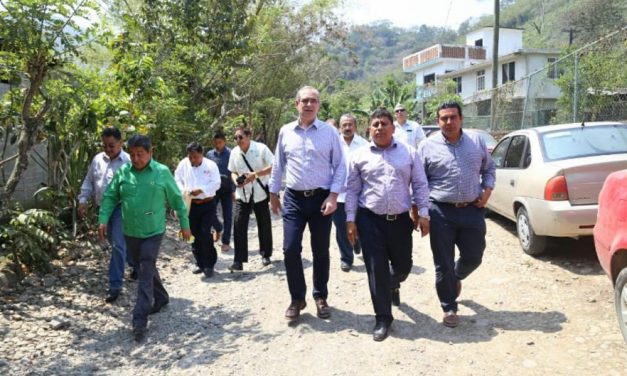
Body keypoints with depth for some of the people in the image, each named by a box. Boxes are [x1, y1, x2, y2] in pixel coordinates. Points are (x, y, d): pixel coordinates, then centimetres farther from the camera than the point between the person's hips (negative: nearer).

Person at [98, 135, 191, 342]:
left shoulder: (162, 172, -8)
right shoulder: (122, 172, 0)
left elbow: (177, 200, -1)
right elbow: (109, 197, 7)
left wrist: (185, 224, 3)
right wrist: (103, 219, -5)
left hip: (153, 232, -4)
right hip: (130, 232, 4)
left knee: (146, 273, -8)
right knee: (146, 269, 19)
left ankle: (140, 320, -8)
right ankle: (161, 298, 41)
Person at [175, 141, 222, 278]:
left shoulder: (211, 165, -7)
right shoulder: (183, 164, 2)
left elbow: (216, 183, -11)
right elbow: (177, 180, 5)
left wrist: (201, 190, -22)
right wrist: (183, 190, -14)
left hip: (208, 204, -4)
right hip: (191, 204, 4)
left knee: (205, 234, -10)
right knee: (194, 235, 9)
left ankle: (209, 265, 3)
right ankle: (200, 264, 24)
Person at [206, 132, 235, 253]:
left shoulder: (230, 154, -6)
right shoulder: (209, 154, 6)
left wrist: (234, 190, -10)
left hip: (227, 189, -3)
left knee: (227, 216, 3)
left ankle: (226, 242, 15)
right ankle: (218, 229, 29)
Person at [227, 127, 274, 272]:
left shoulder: (261, 148, -12)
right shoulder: (234, 152, 1)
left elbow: (273, 166, -15)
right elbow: (233, 171, 12)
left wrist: (255, 174, -24)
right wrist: (236, 180, -11)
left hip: (260, 193, -2)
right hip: (242, 194, 3)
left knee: (264, 225, 10)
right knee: (239, 225, -7)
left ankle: (266, 255, 30)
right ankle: (239, 261, -3)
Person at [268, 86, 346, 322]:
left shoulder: (330, 132, -2)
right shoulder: (285, 132, 5)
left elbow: (340, 166, -3)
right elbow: (278, 165, 12)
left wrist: (333, 196, -11)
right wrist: (273, 194, 13)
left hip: (321, 197, -1)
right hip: (293, 198, 2)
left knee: (320, 251, 8)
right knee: (290, 249, -2)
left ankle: (320, 297, 26)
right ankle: (297, 298, 17)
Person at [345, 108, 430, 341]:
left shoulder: (409, 153, 5)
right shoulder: (360, 156, 4)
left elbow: (420, 185, 5)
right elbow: (352, 190, 5)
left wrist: (423, 214, -2)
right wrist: (351, 219, 0)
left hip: (401, 219, 1)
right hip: (370, 219, -1)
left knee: (403, 266, 12)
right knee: (376, 270, 0)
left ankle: (393, 286, 50)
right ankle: (383, 319, 13)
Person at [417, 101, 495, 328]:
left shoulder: (477, 141, 7)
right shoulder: (428, 146, -1)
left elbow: (489, 167, 18)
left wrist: (487, 190, 2)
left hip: (472, 210, 3)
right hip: (441, 212, -2)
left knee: (473, 257, 11)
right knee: (444, 264, 3)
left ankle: (456, 277, 45)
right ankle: (449, 308, 19)